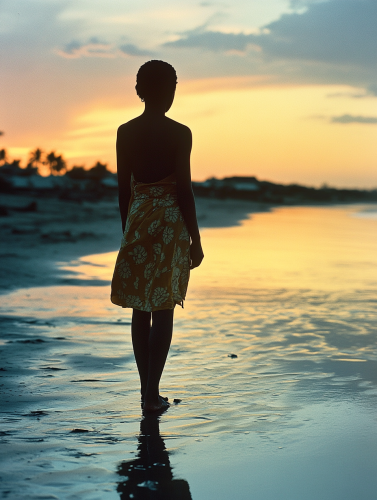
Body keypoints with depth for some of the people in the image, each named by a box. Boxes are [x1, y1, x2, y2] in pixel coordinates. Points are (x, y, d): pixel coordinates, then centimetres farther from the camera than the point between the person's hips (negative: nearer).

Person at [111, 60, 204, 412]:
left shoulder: (125, 132, 4)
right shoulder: (179, 134, -10)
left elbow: (123, 188, 7)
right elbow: (184, 190, -10)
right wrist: (195, 240, -3)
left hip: (138, 222, 4)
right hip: (171, 223, -4)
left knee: (140, 310, 11)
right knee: (163, 310, 1)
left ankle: (146, 391, 17)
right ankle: (152, 393, -1)